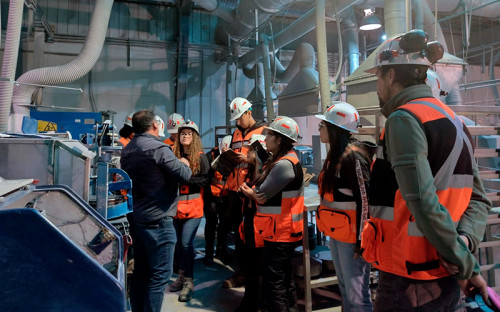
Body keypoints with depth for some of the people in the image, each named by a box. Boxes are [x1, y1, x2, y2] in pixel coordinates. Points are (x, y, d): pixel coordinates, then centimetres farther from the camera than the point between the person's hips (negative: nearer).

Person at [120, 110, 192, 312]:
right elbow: (184, 175, -17)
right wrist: (184, 164, 6)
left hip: (135, 217, 9)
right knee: (159, 274, 1)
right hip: (157, 220, -9)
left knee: (141, 270, 18)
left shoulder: (127, 150, 9)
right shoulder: (158, 148, -17)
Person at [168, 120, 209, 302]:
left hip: (194, 207, -4)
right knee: (179, 242, 13)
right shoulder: (174, 156, 7)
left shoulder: (201, 157, -2)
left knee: (186, 243, -8)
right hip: (177, 206, 4)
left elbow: (206, 180, -10)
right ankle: (182, 276, 29)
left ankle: (188, 282, 6)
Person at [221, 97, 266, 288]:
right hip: (234, 188, 7)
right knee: (237, 229, 12)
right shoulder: (236, 134, 19)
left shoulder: (263, 132, -2)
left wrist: (249, 159, -19)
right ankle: (241, 271, 25)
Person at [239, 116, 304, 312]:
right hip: (282, 230, 10)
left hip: (280, 232, -10)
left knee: (274, 281, -2)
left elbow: (261, 196, -19)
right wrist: (252, 191, -8)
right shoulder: (282, 160, 12)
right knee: (284, 277, 20)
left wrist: (247, 191, 0)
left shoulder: (285, 164, -22)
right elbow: (263, 190, 10)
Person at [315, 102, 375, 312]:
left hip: (351, 234, -9)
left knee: (356, 293, 1)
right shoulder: (335, 154, 9)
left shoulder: (353, 156, -19)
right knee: (344, 288, 21)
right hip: (336, 232, 9)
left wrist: (361, 239, -18)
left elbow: (365, 200, -20)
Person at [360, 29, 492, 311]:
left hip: (410, 285, -8)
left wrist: (467, 265, -13)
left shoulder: (404, 118, -16)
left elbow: (424, 202, -24)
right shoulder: (454, 122, 11)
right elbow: (478, 199, 9)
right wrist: (466, 238, -6)